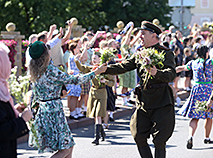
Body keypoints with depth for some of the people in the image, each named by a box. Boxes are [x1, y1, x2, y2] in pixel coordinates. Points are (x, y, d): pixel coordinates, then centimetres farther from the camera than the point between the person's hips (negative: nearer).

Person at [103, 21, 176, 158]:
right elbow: (123, 67, 10)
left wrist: (157, 73, -40)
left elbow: (171, 74, -21)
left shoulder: (166, 53, -7)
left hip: (162, 103, -6)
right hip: (144, 102, 6)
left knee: (159, 141, -5)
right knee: (139, 137, 3)